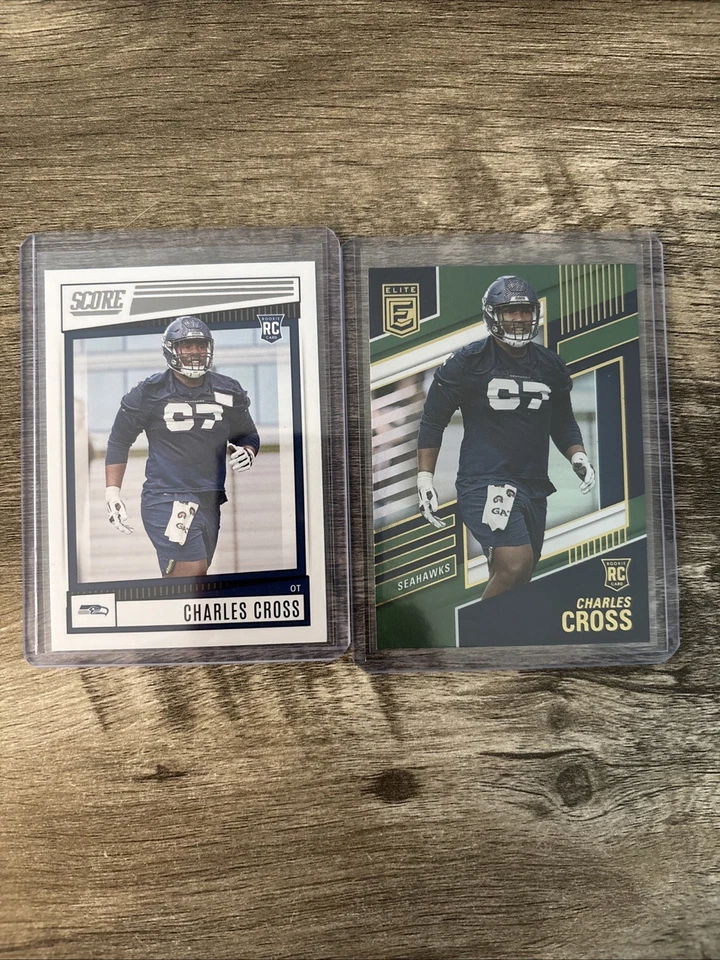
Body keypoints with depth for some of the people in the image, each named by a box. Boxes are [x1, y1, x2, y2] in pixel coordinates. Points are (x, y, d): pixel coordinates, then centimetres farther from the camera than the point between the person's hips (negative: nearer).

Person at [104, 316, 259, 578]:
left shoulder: (228, 392, 8)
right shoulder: (150, 393, -2)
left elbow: (247, 435, 20)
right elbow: (119, 441, 6)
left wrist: (247, 452, -4)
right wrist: (112, 493, 0)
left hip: (210, 502, 5)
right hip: (165, 497, -4)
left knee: (194, 579, 11)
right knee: (193, 570, -19)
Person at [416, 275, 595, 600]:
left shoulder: (550, 366, 11)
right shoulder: (468, 362, -5)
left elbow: (562, 422, 23)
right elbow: (432, 421, 0)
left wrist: (578, 456, 5)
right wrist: (425, 479, -6)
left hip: (533, 487, 6)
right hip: (483, 482, -6)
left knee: (512, 582, 14)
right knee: (516, 563, -24)